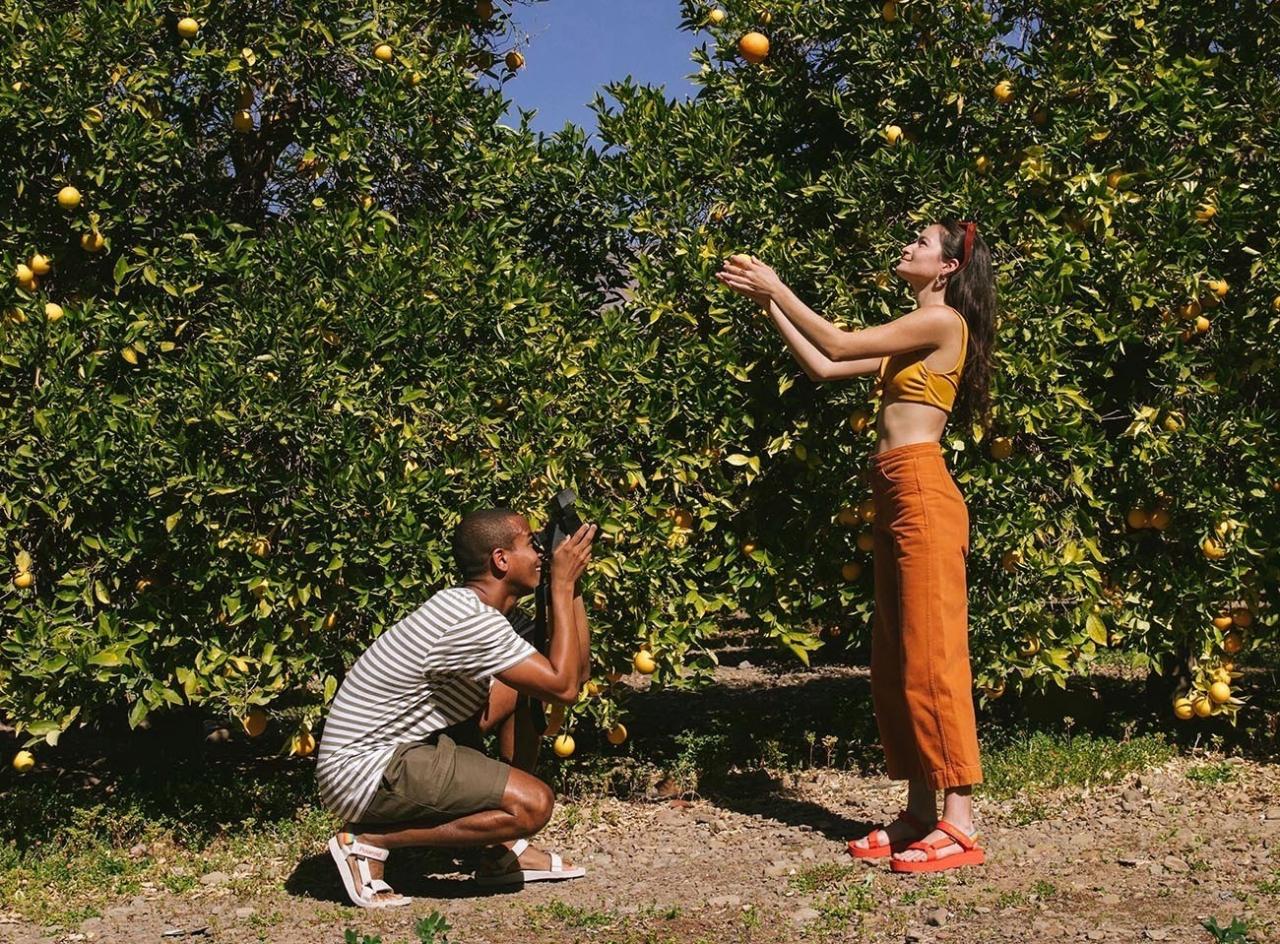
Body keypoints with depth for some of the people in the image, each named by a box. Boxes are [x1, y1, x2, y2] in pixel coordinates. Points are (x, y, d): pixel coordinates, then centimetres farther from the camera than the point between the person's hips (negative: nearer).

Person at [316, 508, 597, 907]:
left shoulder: (470, 606, 9)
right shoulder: (472, 621, -23)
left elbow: (578, 670, 11)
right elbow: (564, 687, -22)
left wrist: (572, 587, 3)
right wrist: (562, 584, -17)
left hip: (398, 744, 11)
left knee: (521, 689, 11)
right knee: (533, 803, -21)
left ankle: (506, 849, 13)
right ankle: (368, 840, -8)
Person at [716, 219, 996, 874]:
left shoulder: (943, 320, -5)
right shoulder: (913, 337, 22)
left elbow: (838, 345, -9)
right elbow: (823, 367, 20)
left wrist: (777, 287, 0)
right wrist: (769, 303, 17)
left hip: (922, 494, -10)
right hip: (894, 498, 10)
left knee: (932, 656, -11)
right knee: (895, 663, 8)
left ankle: (959, 825, -8)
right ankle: (919, 813, 14)